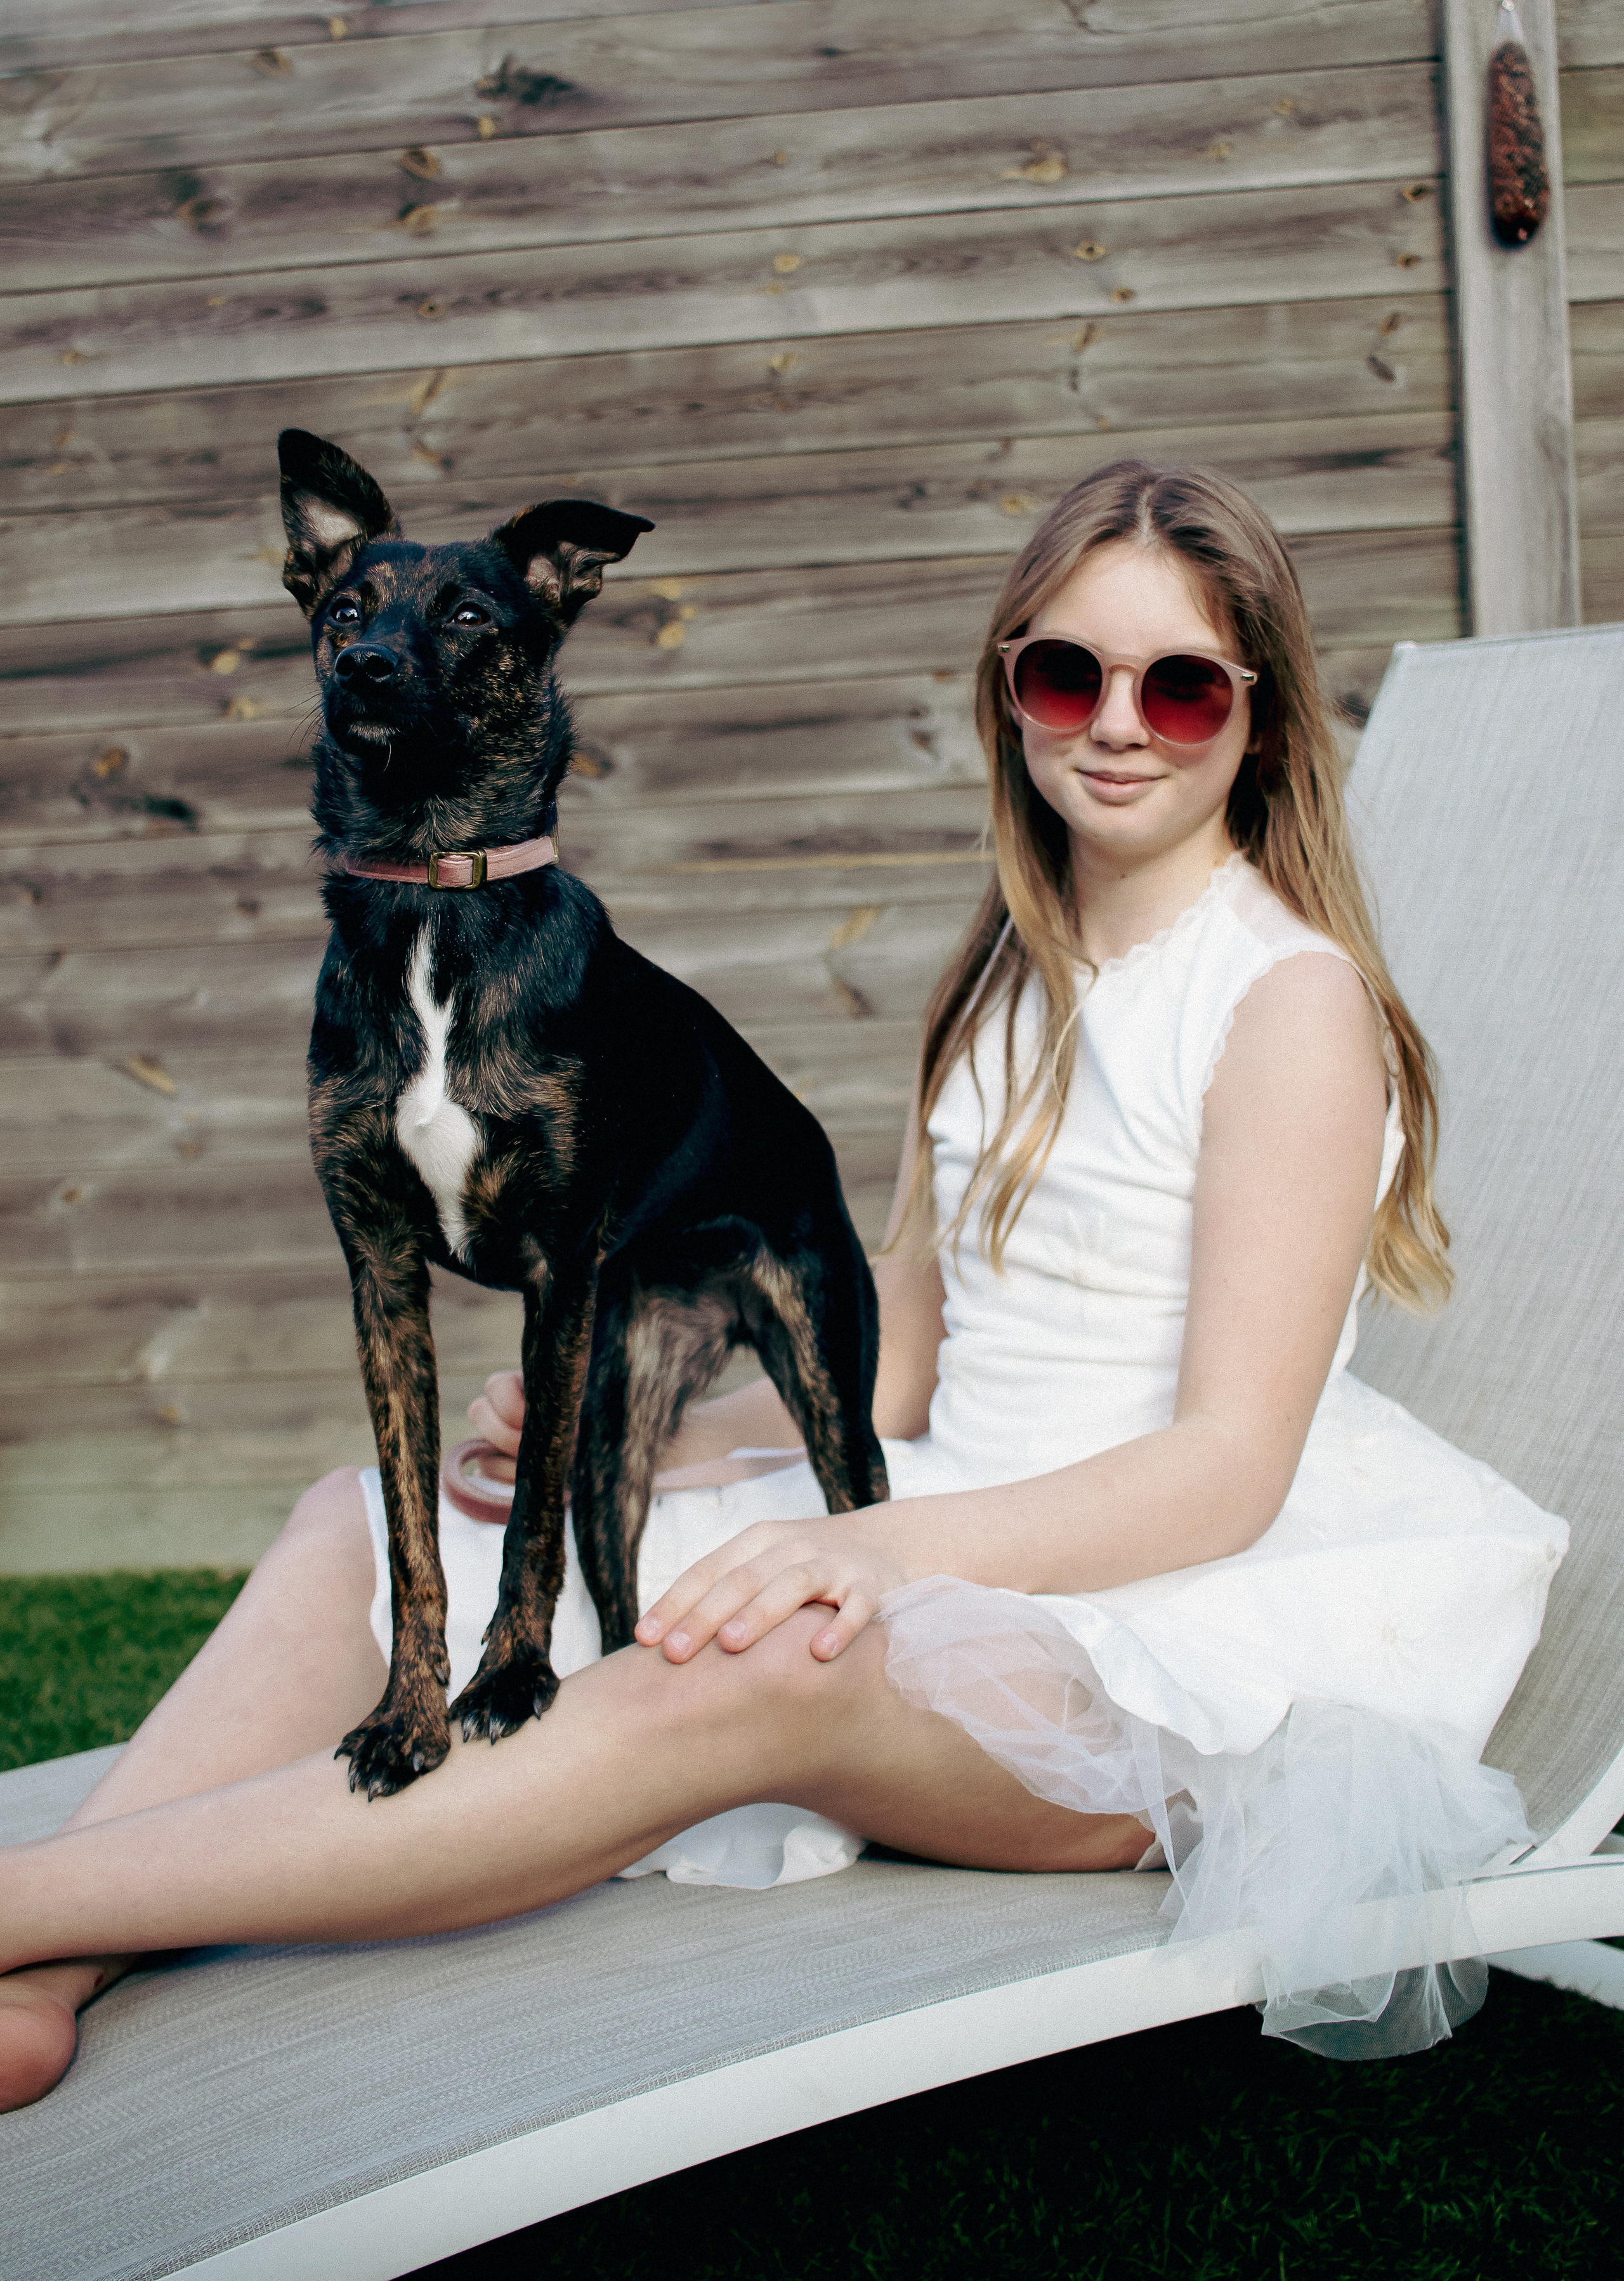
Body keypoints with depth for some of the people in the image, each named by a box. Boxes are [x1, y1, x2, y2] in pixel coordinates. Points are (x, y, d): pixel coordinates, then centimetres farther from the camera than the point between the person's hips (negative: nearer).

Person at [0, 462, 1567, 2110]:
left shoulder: (1292, 999, -7)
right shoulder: (1009, 984, 16)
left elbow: (1231, 1466, -15)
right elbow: (897, 1370, 15)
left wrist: (896, 1543, -29)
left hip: (1179, 1639, -8)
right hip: (951, 1556, 8)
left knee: (752, 1674, -37)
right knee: (374, 1523, -5)